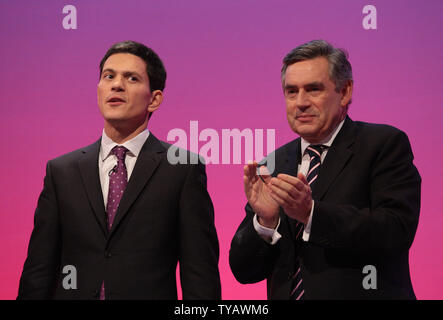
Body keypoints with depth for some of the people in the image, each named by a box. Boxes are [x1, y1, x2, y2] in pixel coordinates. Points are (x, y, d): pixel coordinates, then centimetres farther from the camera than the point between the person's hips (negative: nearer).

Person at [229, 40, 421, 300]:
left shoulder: (386, 144, -6)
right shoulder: (274, 165, 4)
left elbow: (397, 231, -19)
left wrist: (311, 212, -26)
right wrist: (265, 220, -17)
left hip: (361, 294, -3)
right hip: (287, 294, 3)